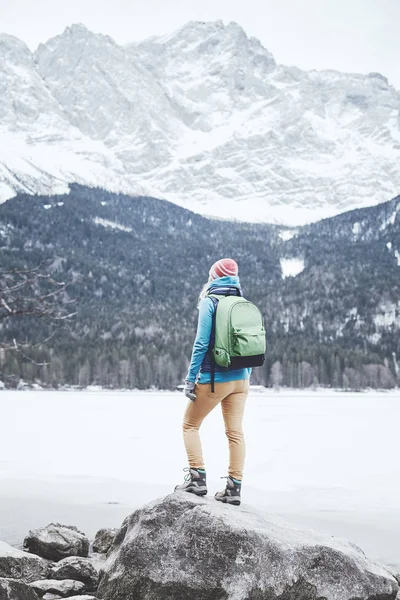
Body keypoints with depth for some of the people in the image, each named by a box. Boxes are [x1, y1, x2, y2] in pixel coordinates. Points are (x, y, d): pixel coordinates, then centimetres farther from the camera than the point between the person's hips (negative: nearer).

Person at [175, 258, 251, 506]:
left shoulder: (210, 302, -8)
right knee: (235, 431, 6)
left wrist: (191, 378, -9)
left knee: (190, 424, 10)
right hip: (240, 378, 6)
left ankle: (198, 478, 2)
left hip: (214, 378, -5)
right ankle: (234, 488, 7)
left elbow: (202, 343, -13)